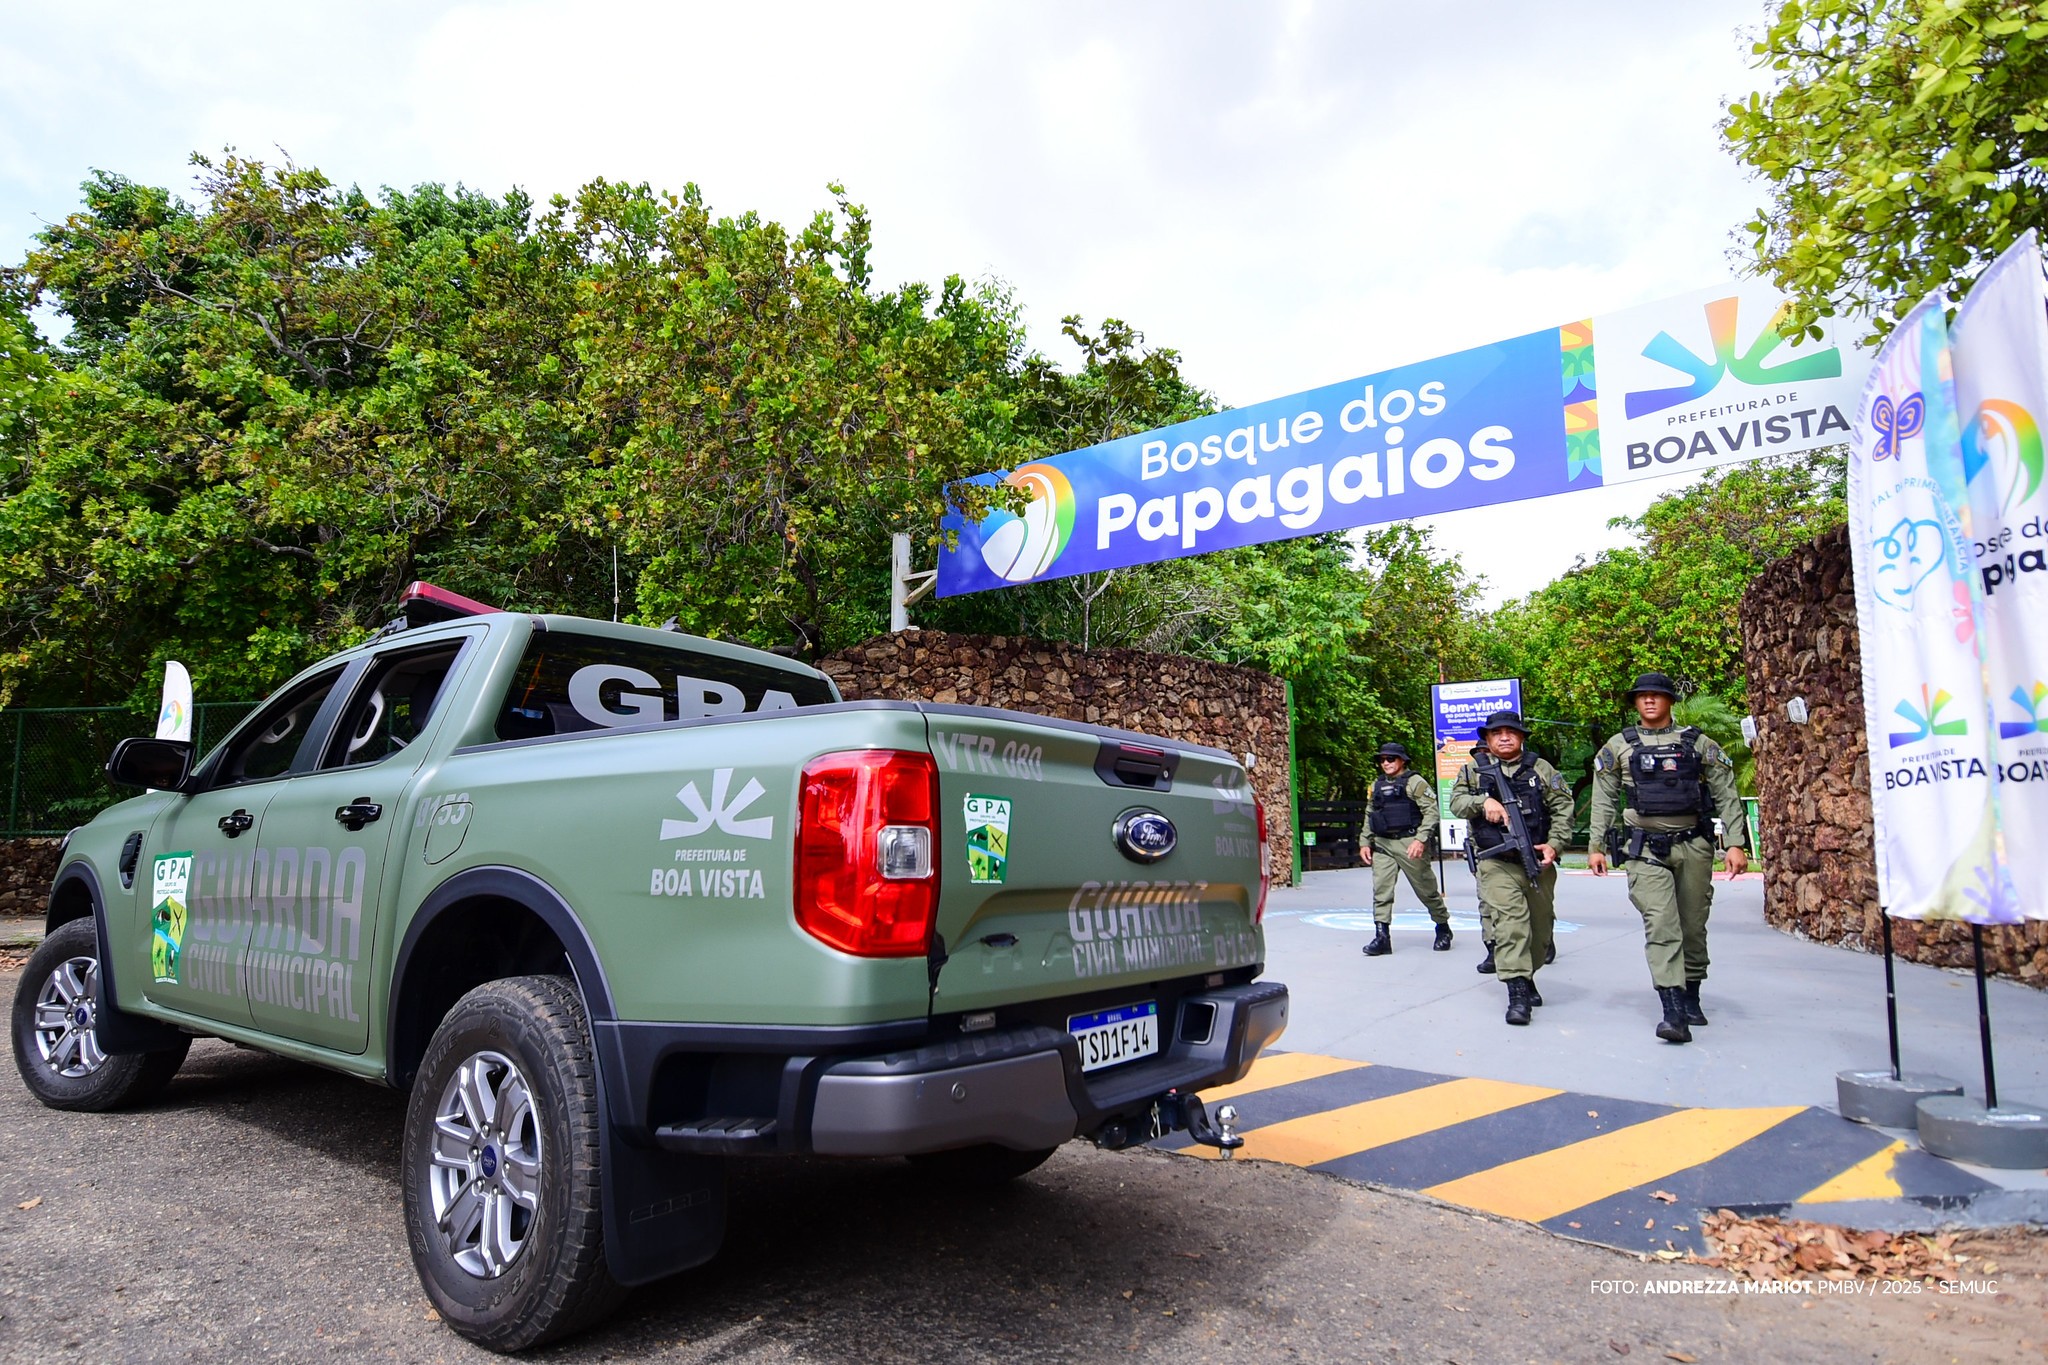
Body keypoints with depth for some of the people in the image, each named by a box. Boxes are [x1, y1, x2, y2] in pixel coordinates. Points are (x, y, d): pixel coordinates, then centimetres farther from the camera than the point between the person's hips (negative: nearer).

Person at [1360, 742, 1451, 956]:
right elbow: (1369, 816, 21)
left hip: (1409, 843, -5)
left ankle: (1443, 929, 27)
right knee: (1381, 890, -5)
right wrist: (1366, 843, 13)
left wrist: (1421, 839, -20)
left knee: (1426, 889, 6)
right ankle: (1381, 937, -6)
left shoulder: (1415, 782, -4)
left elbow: (1431, 812, -10)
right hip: (1382, 844, 5)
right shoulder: (1377, 786, 15)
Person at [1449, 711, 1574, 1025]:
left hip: (1538, 862, 3)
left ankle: (1527, 977, 34)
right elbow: (1456, 803, -1)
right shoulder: (1473, 771, 8)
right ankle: (1517, 991, -18)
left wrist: (1554, 844, -9)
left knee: (1540, 925, 12)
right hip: (1497, 864, -3)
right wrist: (1483, 801, -21)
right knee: (1509, 920, -16)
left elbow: (1562, 808, 4)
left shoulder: (1542, 770, 9)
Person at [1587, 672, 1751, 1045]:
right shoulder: (1618, 747, 7)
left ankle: (1691, 998, 27)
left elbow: (1727, 796, 6)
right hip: (1646, 849, -1)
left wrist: (1736, 843, -3)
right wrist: (1597, 846, 4)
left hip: (1694, 846, 2)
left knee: (1693, 926, 9)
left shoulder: (1699, 744, 7)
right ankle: (1674, 1012, -18)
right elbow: (1603, 800, 9)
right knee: (1661, 925, -12)